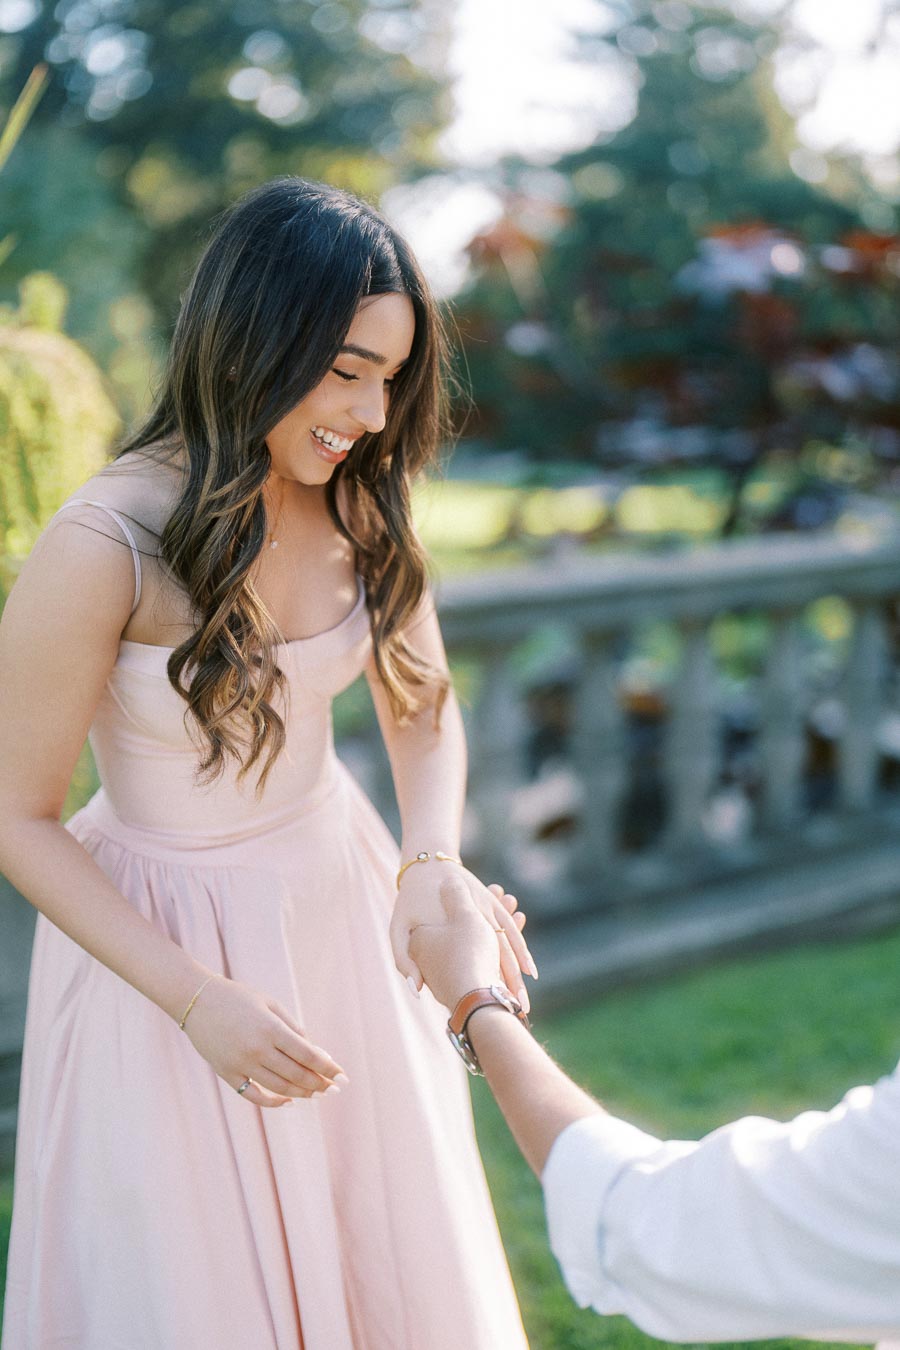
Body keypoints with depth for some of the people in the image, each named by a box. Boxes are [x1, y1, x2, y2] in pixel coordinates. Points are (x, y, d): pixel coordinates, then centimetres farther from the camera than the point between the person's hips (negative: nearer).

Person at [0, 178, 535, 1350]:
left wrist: (430, 866, -20)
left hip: (338, 895, 5)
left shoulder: (361, 502, -11)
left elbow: (422, 709, 0)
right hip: (158, 935, -5)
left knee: (389, 1248, 22)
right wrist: (198, 1001, -24)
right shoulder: (101, 549, -28)